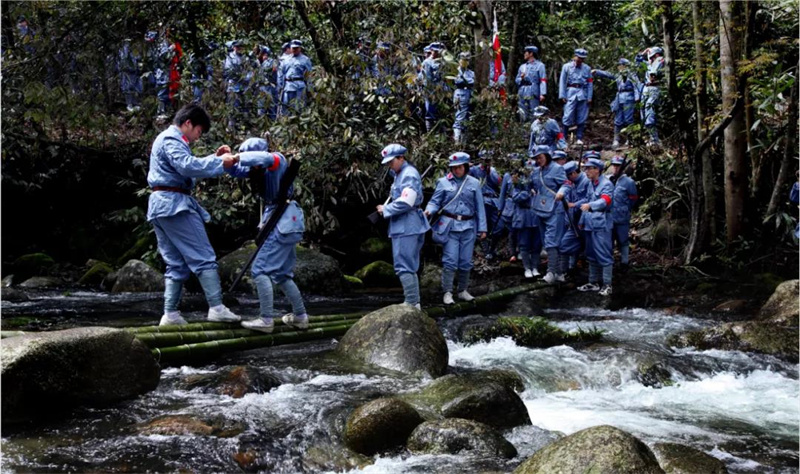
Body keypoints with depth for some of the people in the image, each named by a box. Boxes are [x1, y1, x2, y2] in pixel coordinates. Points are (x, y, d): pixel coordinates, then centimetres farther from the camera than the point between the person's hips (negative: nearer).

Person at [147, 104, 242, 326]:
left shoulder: (167, 139, 26)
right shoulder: (171, 139, -7)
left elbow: (187, 168, 27)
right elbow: (187, 165, -24)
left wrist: (214, 157, 16)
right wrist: (220, 163, -19)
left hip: (160, 207, 10)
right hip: (174, 203, -10)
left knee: (176, 264, 9)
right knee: (204, 258, -10)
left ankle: (170, 314, 5)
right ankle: (216, 308, -14)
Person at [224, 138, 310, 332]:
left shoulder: (278, 160, -12)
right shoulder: (260, 169, 12)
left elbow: (263, 158, -33)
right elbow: (236, 170, 13)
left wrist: (238, 156, -20)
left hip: (284, 221, -10)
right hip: (284, 222, 10)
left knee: (261, 269, -10)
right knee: (282, 274, 17)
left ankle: (266, 320, -10)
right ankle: (300, 316, 24)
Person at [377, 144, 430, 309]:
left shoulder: (409, 174, -14)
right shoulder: (400, 174, 16)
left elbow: (405, 202, -22)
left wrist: (386, 210, -11)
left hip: (407, 226, -10)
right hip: (402, 225, 10)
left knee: (404, 266, -10)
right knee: (410, 267, 14)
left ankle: (412, 303, -8)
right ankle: (414, 303, 21)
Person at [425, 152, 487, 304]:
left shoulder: (474, 183, 6)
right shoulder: (444, 182, 0)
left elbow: (479, 207, 7)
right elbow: (435, 202, 0)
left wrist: (482, 228, 3)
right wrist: (428, 210, -22)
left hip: (468, 226, 2)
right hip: (449, 226, -2)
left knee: (466, 261, 8)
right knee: (450, 260, -7)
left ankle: (463, 291, 22)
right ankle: (447, 292, 1)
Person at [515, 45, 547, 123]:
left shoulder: (539, 65, 3)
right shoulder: (522, 66, 19)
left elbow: (543, 81, -5)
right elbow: (517, 80, 21)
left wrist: (542, 94, -16)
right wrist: (521, 78, -3)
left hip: (533, 95, -5)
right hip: (523, 95, 5)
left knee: (534, 116, -6)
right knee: (523, 116, 5)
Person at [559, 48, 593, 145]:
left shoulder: (587, 68, 11)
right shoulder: (566, 67, 6)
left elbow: (590, 83, 10)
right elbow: (562, 82, 4)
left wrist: (589, 97, 3)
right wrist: (562, 96, -4)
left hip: (583, 94, 2)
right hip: (570, 94, -2)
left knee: (582, 118, 2)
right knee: (568, 116, -8)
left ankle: (579, 139, 8)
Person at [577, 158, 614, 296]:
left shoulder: (606, 184, -10)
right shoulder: (590, 184, 16)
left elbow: (605, 200, -27)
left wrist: (590, 205, -43)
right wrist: (582, 221, 25)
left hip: (601, 225, -9)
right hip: (590, 225, 9)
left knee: (604, 255, -8)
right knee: (591, 255, 14)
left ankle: (607, 285, -4)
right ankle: (594, 282, 23)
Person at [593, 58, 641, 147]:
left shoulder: (632, 75, 0)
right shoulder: (618, 76, 18)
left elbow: (637, 86, -8)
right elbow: (607, 75, 22)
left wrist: (637, 97, -18)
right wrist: (596, 71, 16)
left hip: (628, 99, -6)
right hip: (619, 99, 6)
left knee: (628, 120, -6)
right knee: (618, 121, 3)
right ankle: (616, 140, 3)